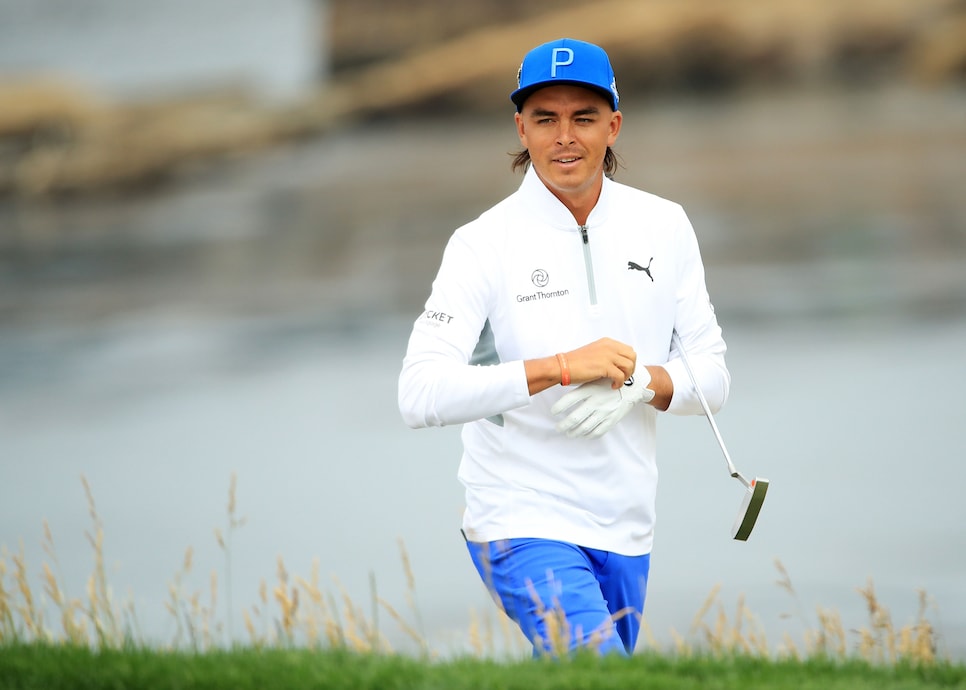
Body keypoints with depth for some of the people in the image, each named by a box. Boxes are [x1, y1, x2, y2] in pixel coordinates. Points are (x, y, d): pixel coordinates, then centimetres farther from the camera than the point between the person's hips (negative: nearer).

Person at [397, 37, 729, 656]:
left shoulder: (664, 227, 6)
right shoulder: (484, 244, -9)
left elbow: (712, 375, 8)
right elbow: (421, 395, -18)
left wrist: (643, 381, -15)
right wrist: (561, 367, -27)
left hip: (626, 531, 5)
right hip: (521, 526, -5)